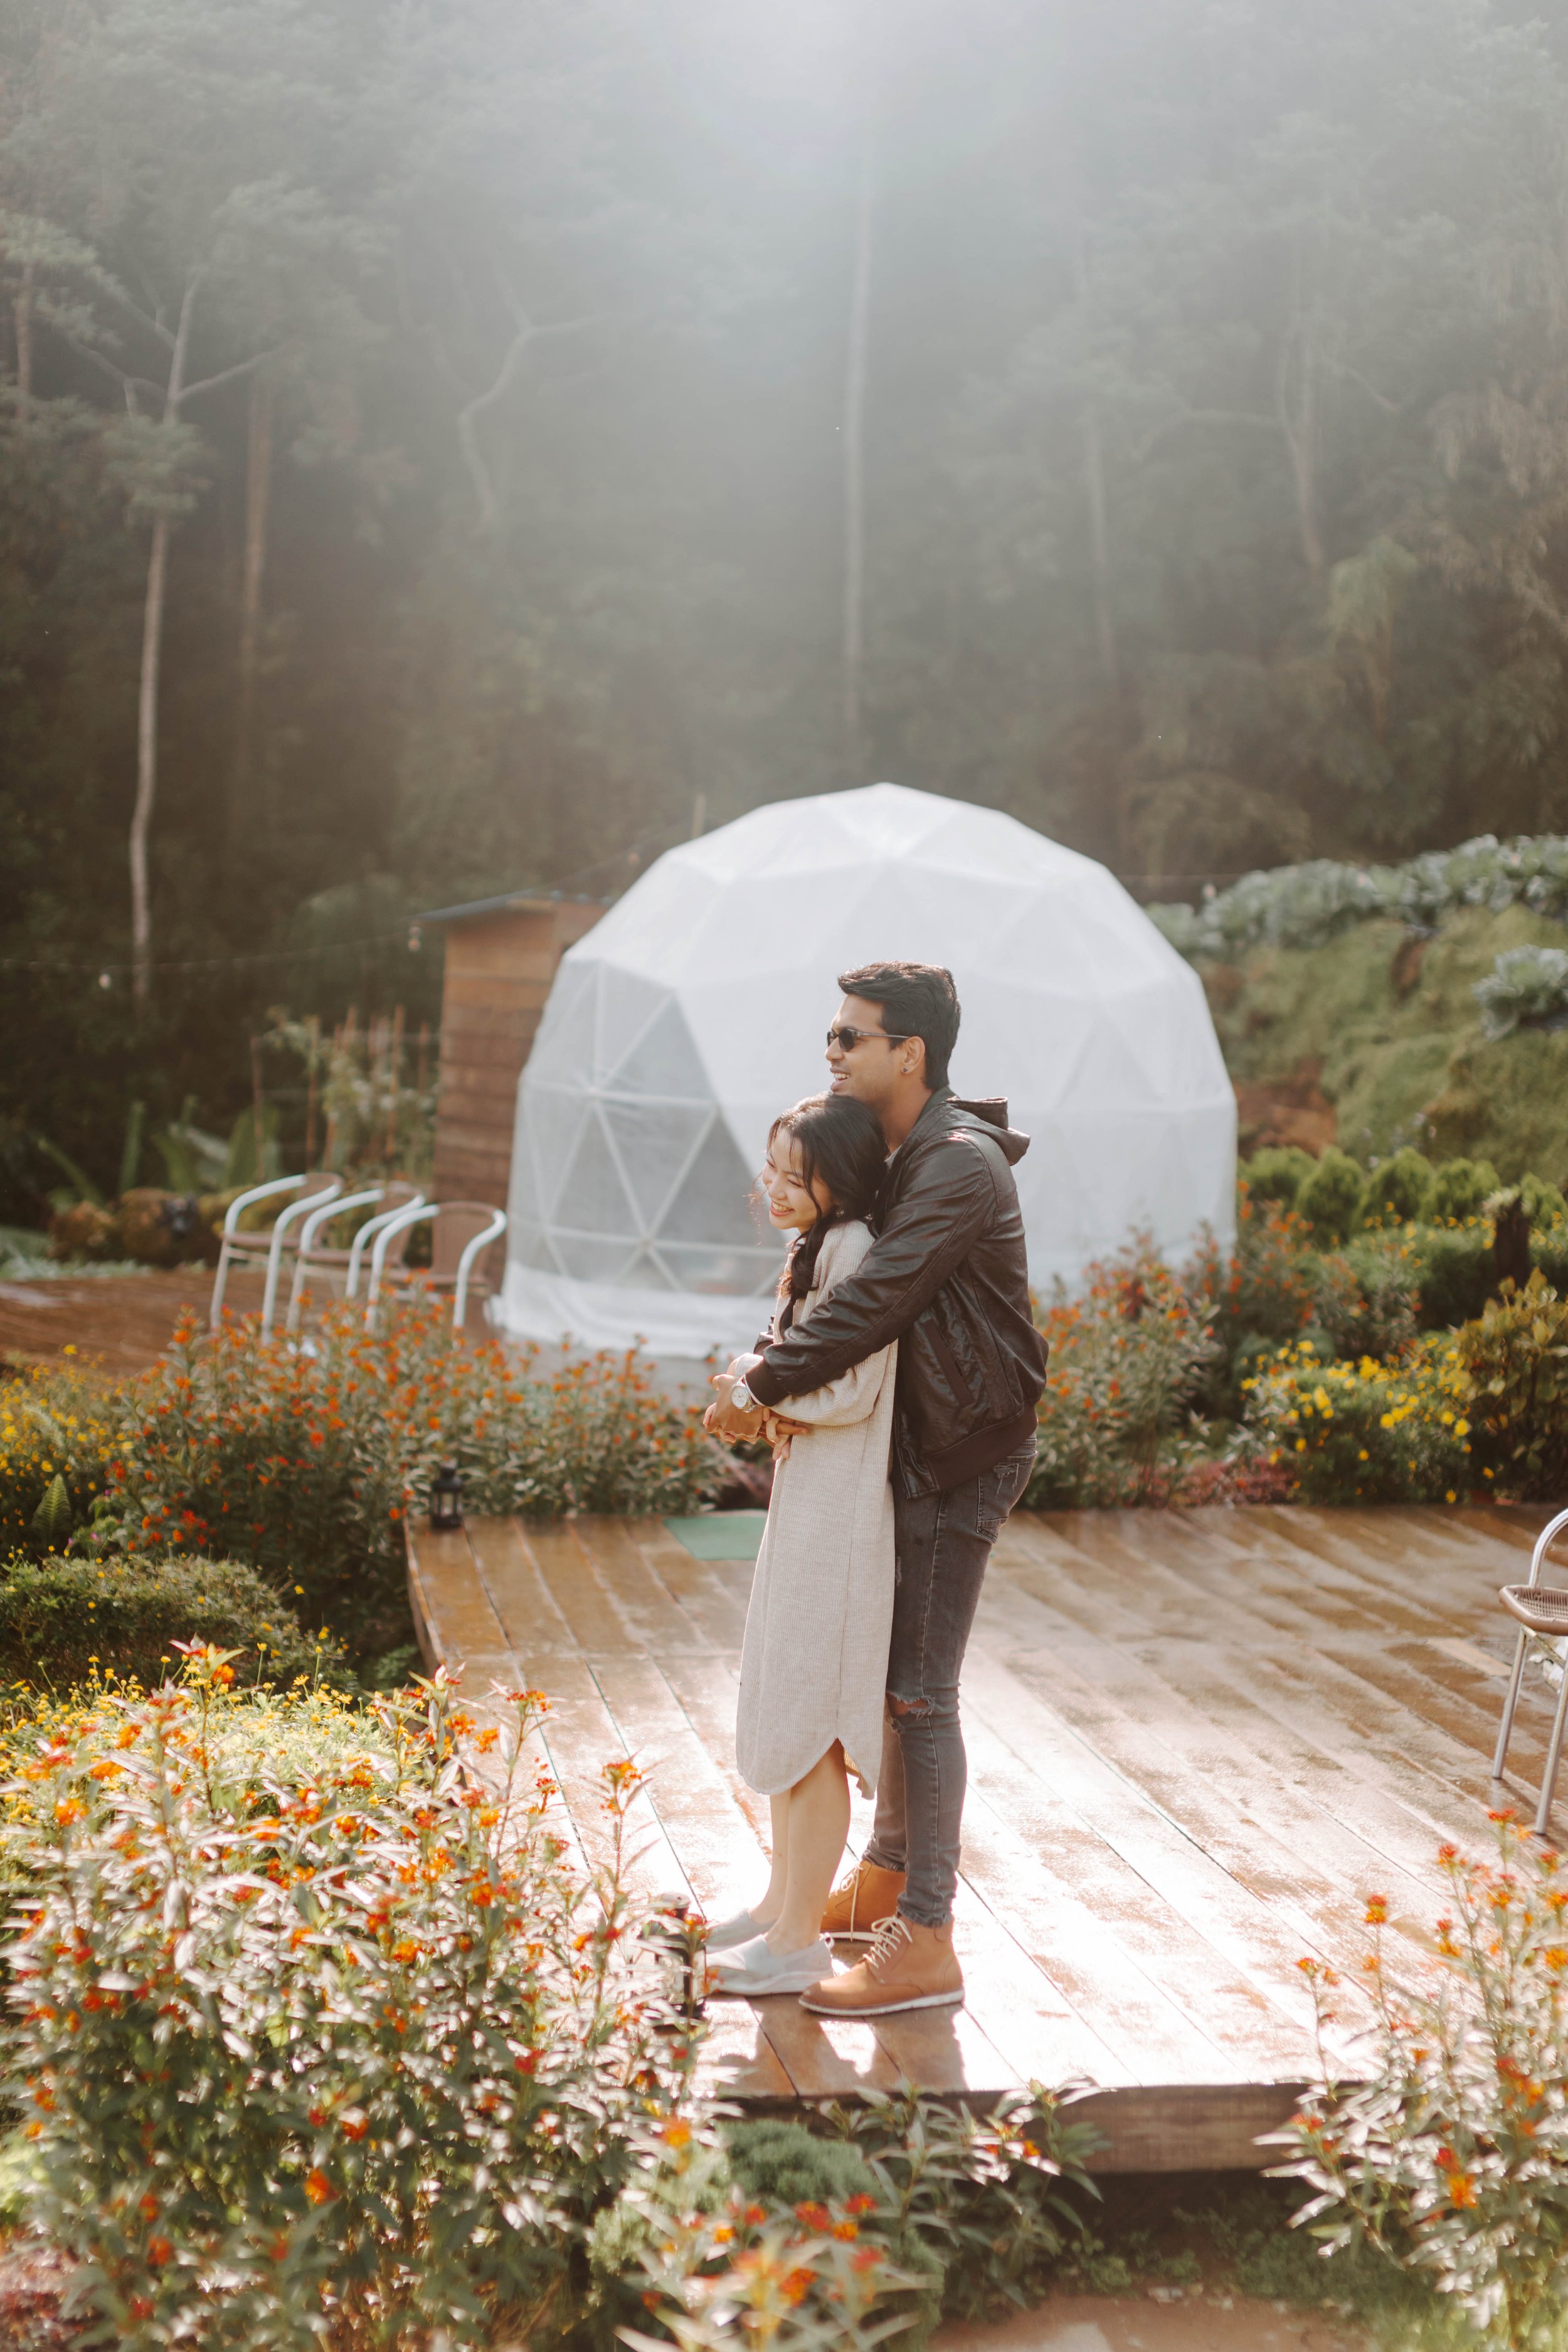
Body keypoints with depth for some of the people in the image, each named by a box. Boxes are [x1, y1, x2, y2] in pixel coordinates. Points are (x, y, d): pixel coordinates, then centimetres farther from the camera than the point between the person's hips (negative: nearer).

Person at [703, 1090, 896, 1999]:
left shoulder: (855, 1251, -17)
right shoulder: (817, 1252, 13)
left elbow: (854, 1389, -22)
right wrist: (779, 1402, -1)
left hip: (838, 1514, -10)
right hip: (805, 1499, 10)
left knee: (810, 1727, -4)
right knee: (783, 1713, 17)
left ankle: (800, 1941, 4)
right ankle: (785, 1901, 30)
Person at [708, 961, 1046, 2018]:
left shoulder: (959, 1166, -21)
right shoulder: (903, 1159, 12)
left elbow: (874, 1301, -27)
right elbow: (861, 1285, 16)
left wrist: (764, 1387, -18)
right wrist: (765, 1363, -1)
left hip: (962, 1455, -10)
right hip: (920, 1449, 10)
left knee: (920, 1691, -7)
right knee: (892, 1671, 19)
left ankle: (925, 1944, -2)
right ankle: (888, 1880, 33)